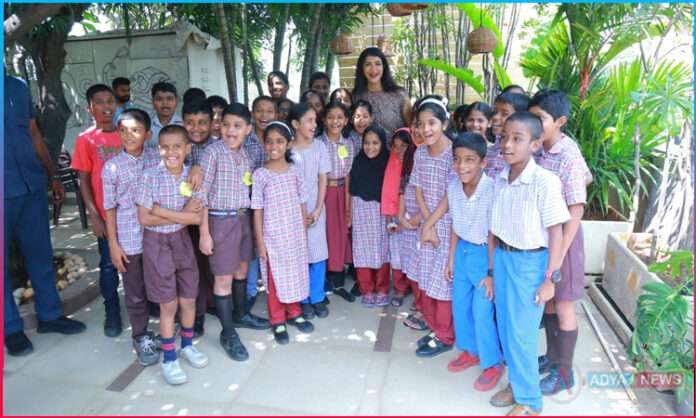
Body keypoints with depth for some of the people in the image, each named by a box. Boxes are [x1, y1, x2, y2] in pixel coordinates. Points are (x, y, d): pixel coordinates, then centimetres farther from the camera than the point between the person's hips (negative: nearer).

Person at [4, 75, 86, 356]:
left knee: (40, 254, 14)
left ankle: (49, 315, 28)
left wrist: (52, 176, 14)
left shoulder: (18, 87, 8)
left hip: (31, 185, 5)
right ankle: (11, 328, 22)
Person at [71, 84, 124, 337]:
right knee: (108, 264, 7)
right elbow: (84, 180, -3)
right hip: (106, 214, -2)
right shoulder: (86, 139, -3)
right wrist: (94, 216, -8)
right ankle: (112, 311, 23)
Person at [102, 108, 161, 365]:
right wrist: (113, 244, -4)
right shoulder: (112, 167, -7)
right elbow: (110, 208, -4)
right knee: (135, 293, 10)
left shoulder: (157, 158, -2)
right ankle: (141, 337, 29)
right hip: (129, 239, -2)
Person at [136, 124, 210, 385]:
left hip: (182, 240, 3)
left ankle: (187, 344, 36)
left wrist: (163, 211, -18)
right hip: (157, 242, -3)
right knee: (168, 304, 5)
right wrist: (182, 214, -15)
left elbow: (198, 217, -11)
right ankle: (169, 358, 23)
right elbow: (145, 218, -14)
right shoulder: (150, 176, -13)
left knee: (188, 299, 12)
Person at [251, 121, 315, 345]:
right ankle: (278, 321, 23)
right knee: (275, 277, 8)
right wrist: (260, 241, -8)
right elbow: (257, 210, -7)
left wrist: (304, 232, 5)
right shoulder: (260, 174, -8)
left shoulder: (295, 171, 1)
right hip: (273, 236, -3)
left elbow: (302, 204, 6)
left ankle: (294, 312, 34)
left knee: (296, 273, 14)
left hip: (295, 234, 3)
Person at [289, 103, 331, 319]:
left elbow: (323, 180, 2)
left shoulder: (319, 146, 1)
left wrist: (317, 210, -6)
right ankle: (303, 299, 19)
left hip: (316, 208, 2)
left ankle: (317, 298, 20)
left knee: (318, 253, 5)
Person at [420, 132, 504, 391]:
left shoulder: (492, 190, -25)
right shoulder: (453, 186, -7)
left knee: (482, 312, 1)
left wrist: (491, 273, -15)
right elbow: (456, 227, 4)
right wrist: (451, 258, 9)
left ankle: (493, 363, 23)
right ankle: (470, 350, 39)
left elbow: (493, 236, -19)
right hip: (462, 251, 6)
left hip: (483, 254, -6)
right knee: (459, 306, 17)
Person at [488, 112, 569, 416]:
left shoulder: (545, 181, -19)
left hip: (530, 262, -6)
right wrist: (492, 265, 10)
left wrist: (549, 279, -12)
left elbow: (556, 233, -15)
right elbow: (496, 228, 6)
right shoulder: (500, 180, 0)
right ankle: (516, 383, 40)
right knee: (505, 326, 18)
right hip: (502, 257, 6)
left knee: (521, 332, 4)